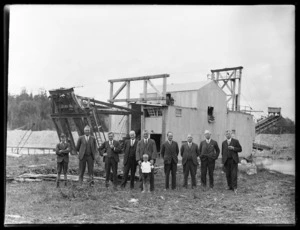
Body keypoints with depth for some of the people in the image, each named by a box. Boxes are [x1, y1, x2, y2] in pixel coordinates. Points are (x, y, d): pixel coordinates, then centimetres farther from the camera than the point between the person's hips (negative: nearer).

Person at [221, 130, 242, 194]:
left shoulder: (235, 141, 4)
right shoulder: (224, 143, 13)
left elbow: (240, 149, 3)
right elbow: (223, 152, 15)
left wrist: (233, 148, -13)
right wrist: (223, 160, 9)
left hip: (233, 160, -3)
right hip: (226, 160, 3)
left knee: (234, 174, -8)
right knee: (228, 174, 2)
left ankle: (235, 187, -6)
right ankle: (230, 186, 12)